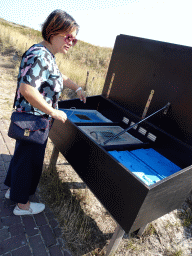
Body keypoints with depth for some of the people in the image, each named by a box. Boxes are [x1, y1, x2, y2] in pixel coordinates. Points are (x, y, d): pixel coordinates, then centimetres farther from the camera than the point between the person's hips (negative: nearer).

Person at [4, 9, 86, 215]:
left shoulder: (47, 55, 9)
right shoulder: (40, 56, -24)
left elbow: (57, 77, 26)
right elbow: (27, 90, -36)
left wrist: (77, 88, 19)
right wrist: (53, 112, -28)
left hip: (30, 120, 10)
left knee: (23, 154, 25)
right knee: (30, 160, 8)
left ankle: (13, 189, 49)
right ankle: (22, 204, 32)